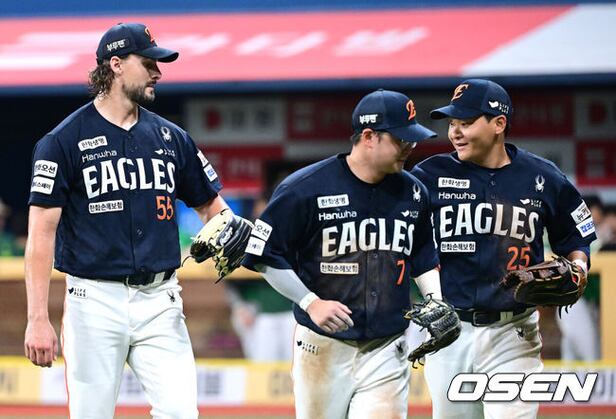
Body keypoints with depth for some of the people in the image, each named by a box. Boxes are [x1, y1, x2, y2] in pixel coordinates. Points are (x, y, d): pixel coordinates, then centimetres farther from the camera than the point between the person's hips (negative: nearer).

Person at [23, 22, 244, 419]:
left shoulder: (172, 138, 12)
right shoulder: (64, 141, -2)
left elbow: (210, 206, 20)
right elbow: (42, 233, -6)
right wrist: (38, 319, -12)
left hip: (160, 301, 4)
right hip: (96, 302, -4)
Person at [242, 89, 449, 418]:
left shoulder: (413, 193, 6)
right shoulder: (305, 188, -10)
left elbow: (423, 256, 20)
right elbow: (266, 256, -6)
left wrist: (436, 305, 3)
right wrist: (311, 302, -15)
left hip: (387, 352, 3)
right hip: (323, 349, -3)